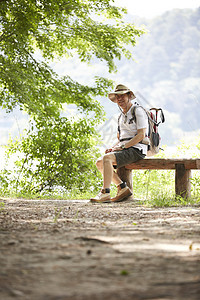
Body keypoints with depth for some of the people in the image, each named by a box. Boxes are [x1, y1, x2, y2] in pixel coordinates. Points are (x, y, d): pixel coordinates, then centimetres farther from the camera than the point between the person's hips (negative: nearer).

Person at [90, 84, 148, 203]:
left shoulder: (138, 111, -6)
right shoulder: (121, 116, 22)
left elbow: (141, 135, -15)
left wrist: (122, 147, -18)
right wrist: (113, 148, 4)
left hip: (136, 149, -9)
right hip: (124, 149, 9)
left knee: (107, 158, -28)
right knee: (100, 163, -7)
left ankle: (105, 193, -30)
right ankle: (123, 188, -9)